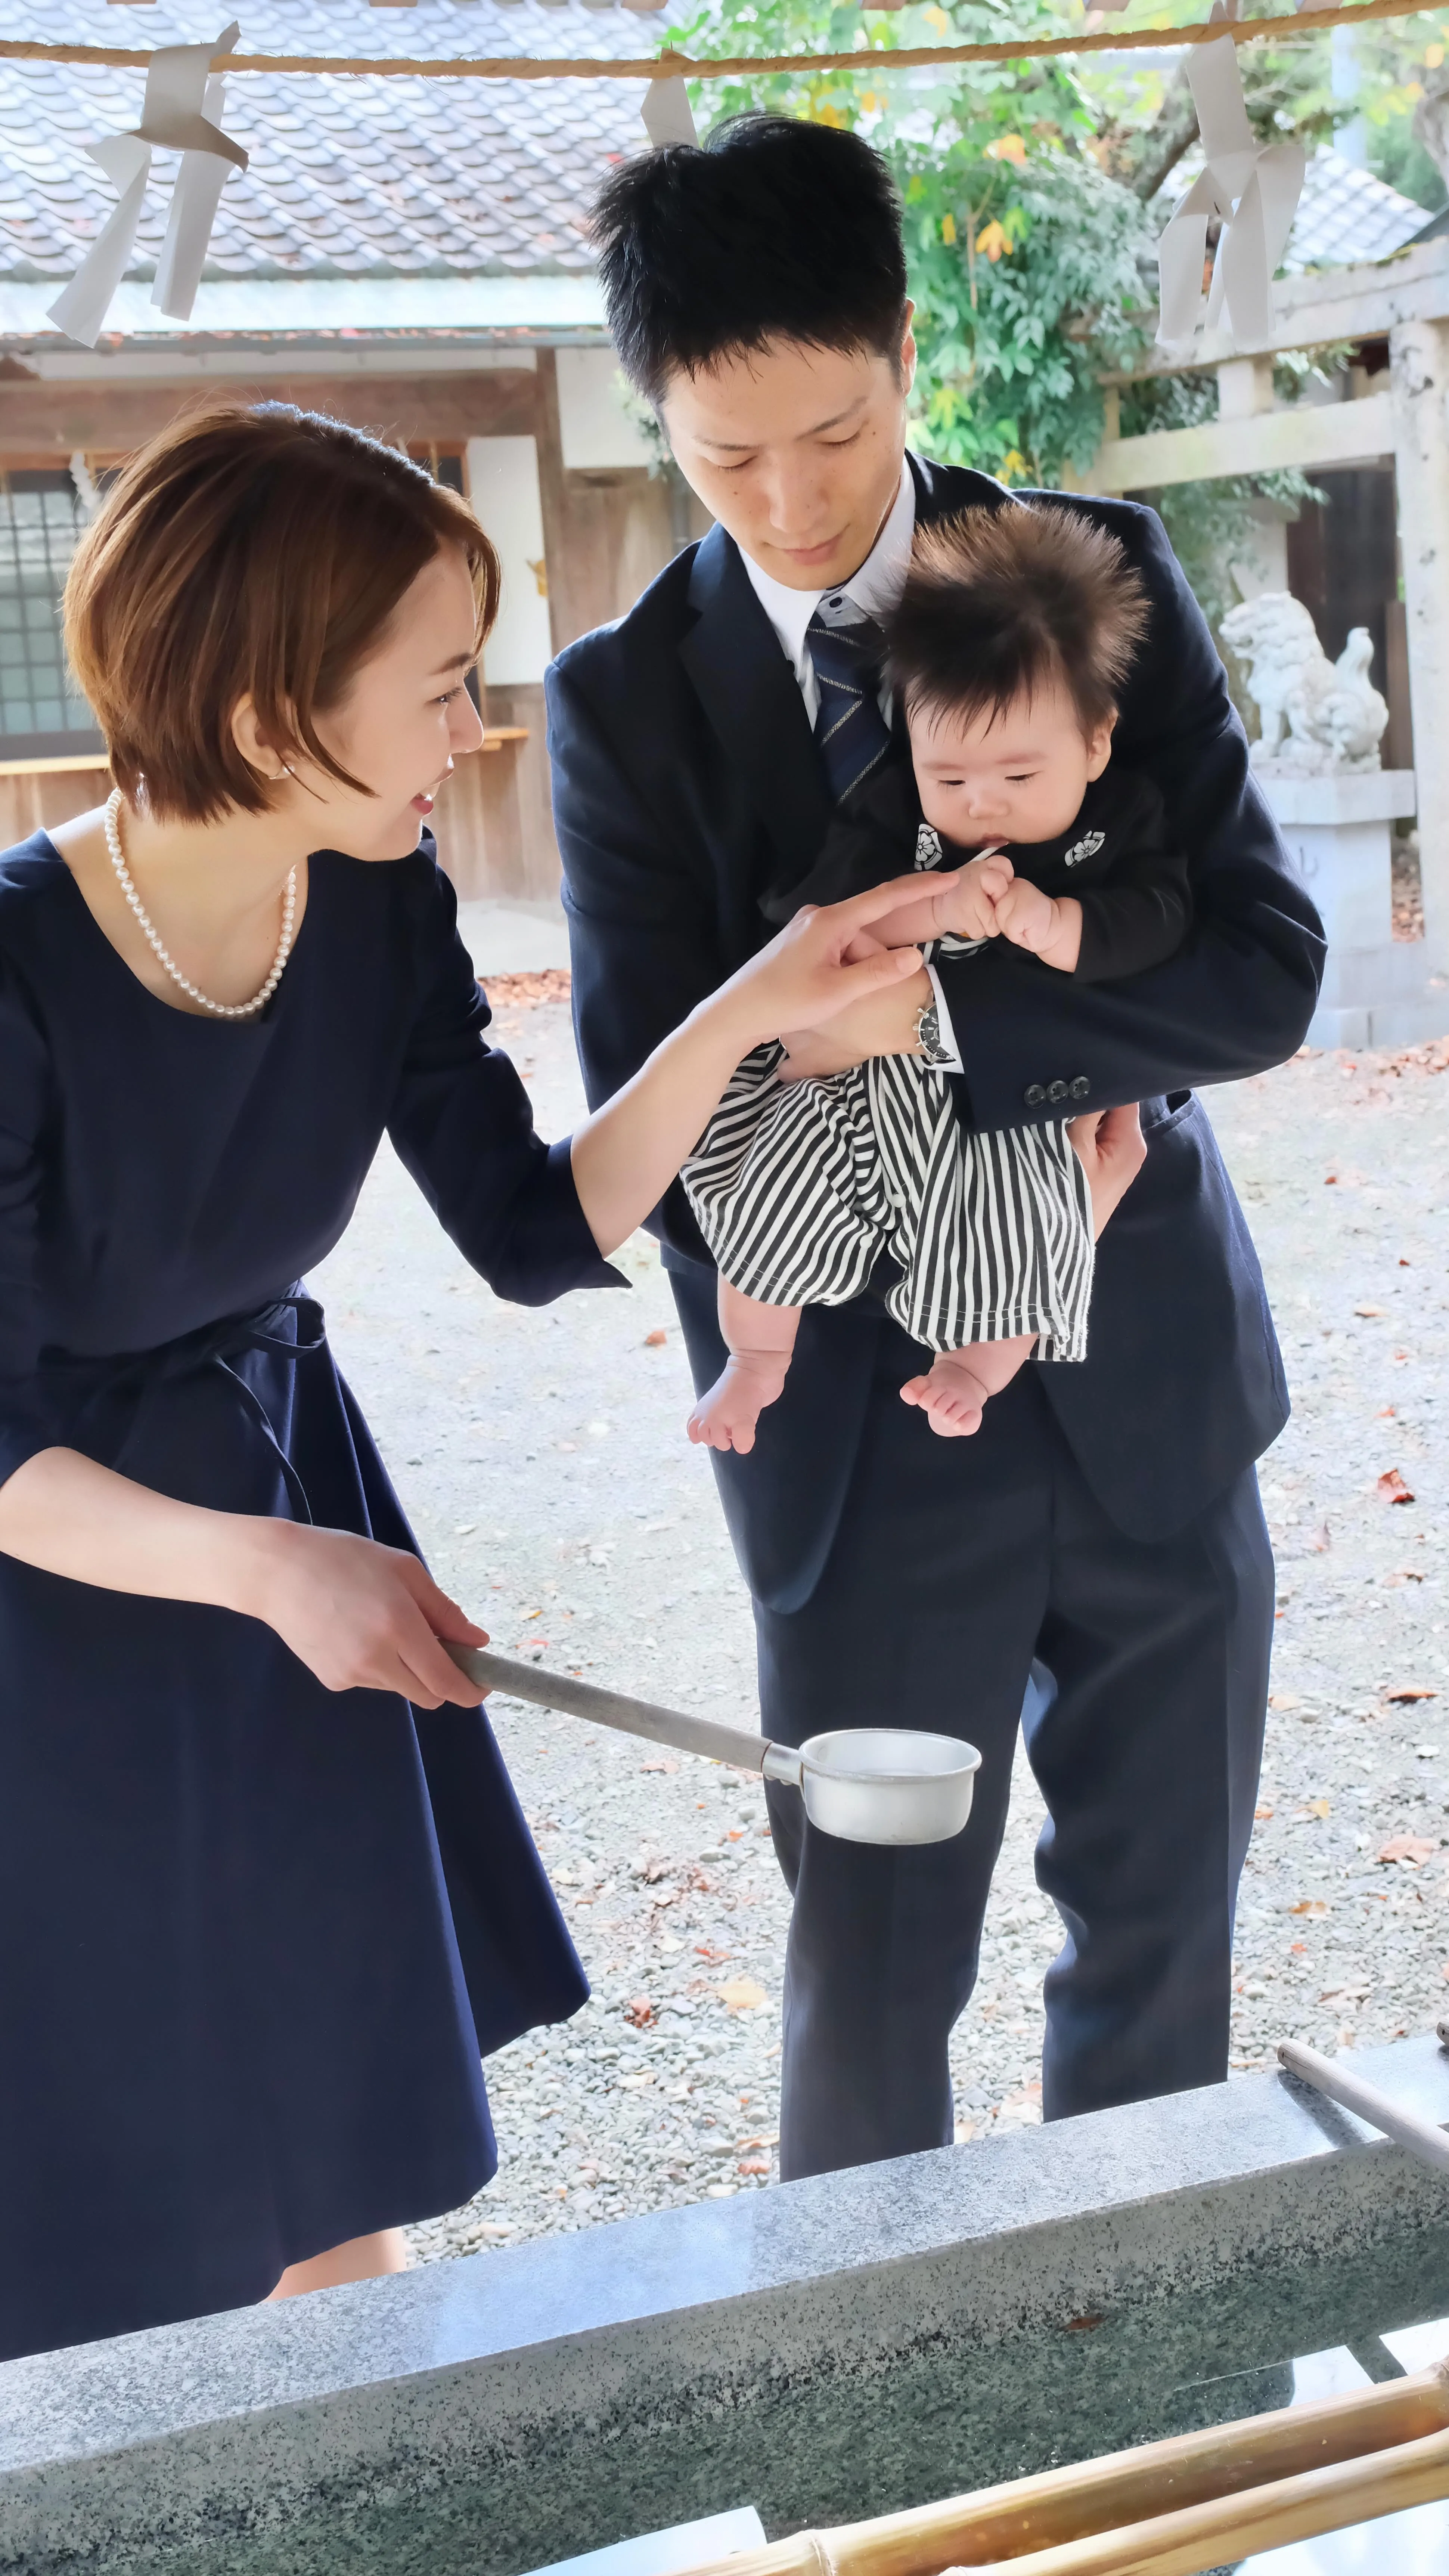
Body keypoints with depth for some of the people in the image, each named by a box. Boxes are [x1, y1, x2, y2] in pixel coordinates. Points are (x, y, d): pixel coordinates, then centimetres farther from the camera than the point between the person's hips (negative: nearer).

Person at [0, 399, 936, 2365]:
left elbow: (533, 1236, -7)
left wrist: (746, 1017, -18)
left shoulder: (384, 907, -11)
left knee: (347, 2159, 18)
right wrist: (260, 1562, -34)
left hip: (285, 1479, 6)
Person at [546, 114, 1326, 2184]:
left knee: (1163, 1935, 16)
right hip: (870, 1436, -2)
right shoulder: (627, 699, -5)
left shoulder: (1101, 574, -2)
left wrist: (935, 1016, -24)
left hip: (1158, 1387, 2)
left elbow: (1268, 968, -10)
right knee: (871, 1979, 6)